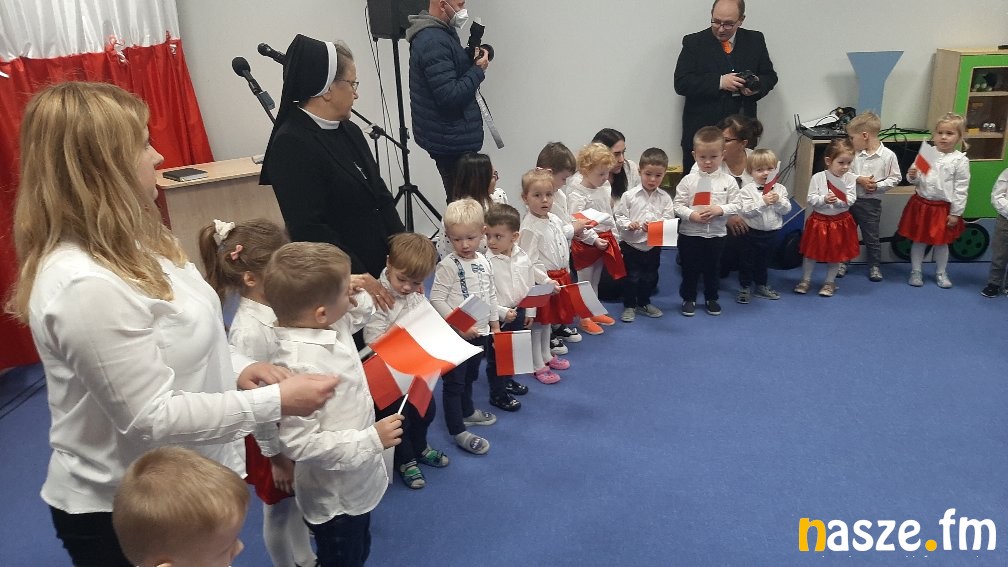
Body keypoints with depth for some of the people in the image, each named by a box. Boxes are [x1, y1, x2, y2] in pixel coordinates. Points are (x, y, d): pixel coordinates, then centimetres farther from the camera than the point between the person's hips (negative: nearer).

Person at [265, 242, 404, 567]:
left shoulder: (331, 326, -10)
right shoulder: (300, 364, -36)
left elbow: (358, 314, 14)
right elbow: (299, 444, -33)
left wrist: (358, 296, -9)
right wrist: (372, 439, -29)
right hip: (334, 499, -8)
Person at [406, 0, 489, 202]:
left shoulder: (440, 33, 12)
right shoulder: (433, 42, -20)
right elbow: (449, 97, -24)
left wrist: (471, 60, 3)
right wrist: (478, 70, -13)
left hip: (450, 137, 10)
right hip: (451, 140, -10)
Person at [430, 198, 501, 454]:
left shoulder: (483, 261, 3)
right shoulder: (447, 265, -17)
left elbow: (491, 295, 14)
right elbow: (437, 299, -19)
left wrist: (495, 324, 16)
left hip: (480, 332, 7)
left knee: (470, 376, 24)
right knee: (453, 382, 2)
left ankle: (467, 412, 44)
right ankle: (458, 431, 10)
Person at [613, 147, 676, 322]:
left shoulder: (664, 198, -2)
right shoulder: (629, 196, -7)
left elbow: (668, 220, -7)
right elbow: (619, 215, -5)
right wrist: (628, 224, -24)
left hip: (654, 244, 3)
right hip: (631, 243, -3)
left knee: (650, 276, 16)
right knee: (632, 276, 5)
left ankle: (644, 302, 36)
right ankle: (629, 306, 21)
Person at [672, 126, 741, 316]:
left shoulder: (728, 181, -4)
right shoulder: (688, 181, -8)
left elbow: (736, 205, -3)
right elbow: (677, 204, -8)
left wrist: (719, 209, -20)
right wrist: (692, 215, -23)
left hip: (716, 234, 1)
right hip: (690, 234, -1)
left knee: (712, 269, 15)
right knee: (689, 269, 10)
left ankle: (711, 298, 33)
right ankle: (689, 299, 27)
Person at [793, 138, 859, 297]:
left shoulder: (850, 178, -6)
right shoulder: (817, 178, -10)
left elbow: (851, 199, -11)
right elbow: (811, 199, -13)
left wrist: (838, 201, -28)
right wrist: (824, 199, -30)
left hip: (840, 221, 1)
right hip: (819, 220, -1)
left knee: (836, 253, 12)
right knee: (811, 252, 10)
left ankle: (830, 282, 28)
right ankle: (805, 280, 26)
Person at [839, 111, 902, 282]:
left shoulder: (888, 155, -11)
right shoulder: (855, 153, -3)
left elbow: (895, 178, -5)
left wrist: (877, 185, -17)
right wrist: (859, 179, -16)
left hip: (871, 202, -3)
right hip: (850, 199, 3)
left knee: (871, 237, 9)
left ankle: (875, 266, 25)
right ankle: (842, 263, 29)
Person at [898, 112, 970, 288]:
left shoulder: (960, 160, -10)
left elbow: (961, 189, -8)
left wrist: (955, 213, -9)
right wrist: (912, 176, -16)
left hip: (944, 208, -2)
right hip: (921, 204, 2)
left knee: (941, 242, 13)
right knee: (919, 240, 11)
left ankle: (941, 273, 31)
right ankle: (916, 271, 25)